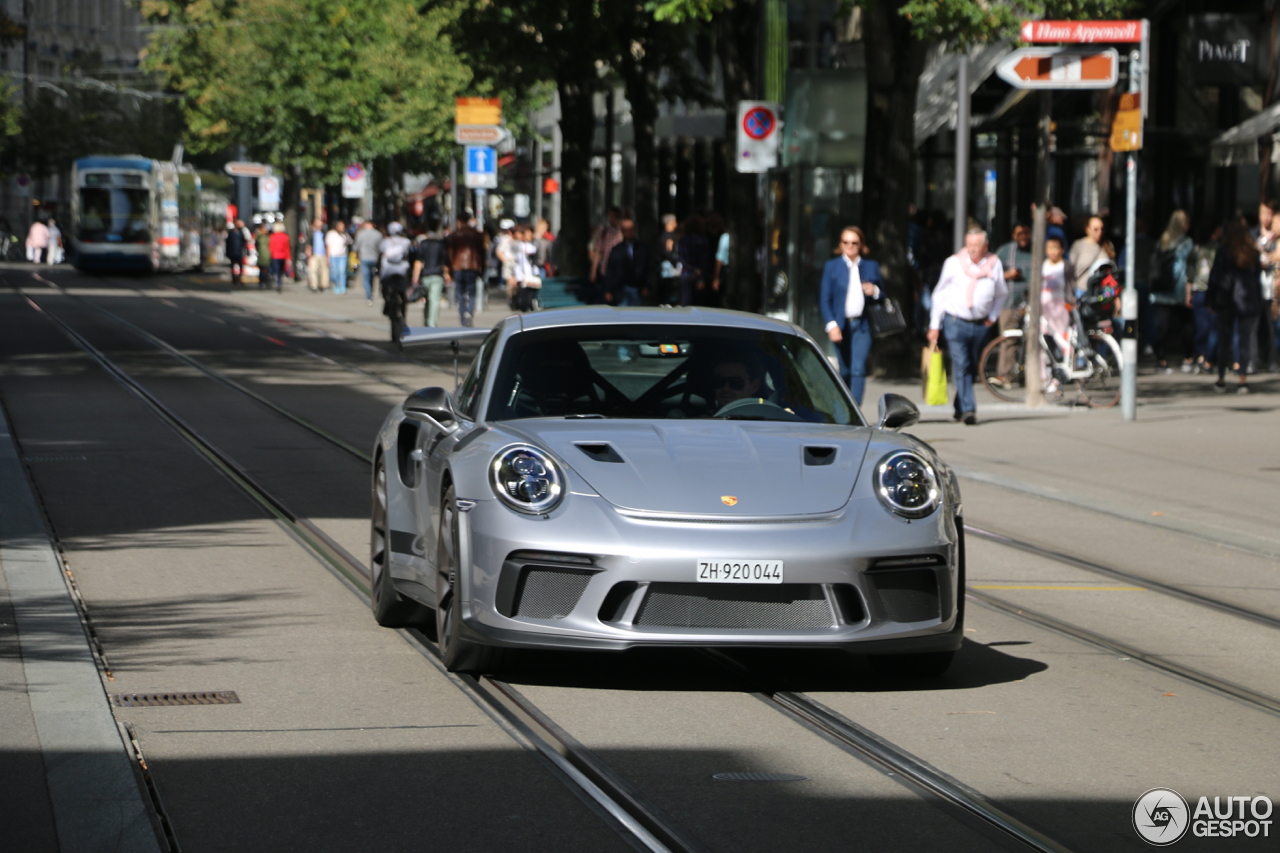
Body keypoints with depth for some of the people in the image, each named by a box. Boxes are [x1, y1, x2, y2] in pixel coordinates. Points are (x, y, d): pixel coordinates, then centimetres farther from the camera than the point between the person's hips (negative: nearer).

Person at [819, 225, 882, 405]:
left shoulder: (871, 266, 9)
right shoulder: (832, 267, 5)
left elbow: (881, 297, 15)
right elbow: (825, 299, 1)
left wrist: (874, 292, -9)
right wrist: (831, 325, -10)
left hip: (862, 325, 0)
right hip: (841, 325, 0)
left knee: (858, 369, -14)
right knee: (845, 371, 7)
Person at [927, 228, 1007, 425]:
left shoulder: (994, 264, 3)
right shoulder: (954, 263, -3)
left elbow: (1001, 293, 21)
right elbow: (940, 294, 5)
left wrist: (993, 316, 10)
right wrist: (935, 325, 3)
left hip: (980, 325, 3)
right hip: (955, 322, -3)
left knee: (972, 368, 10)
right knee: (961, 366, -14)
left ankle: (960, 408, 26)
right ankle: (968, 409, -19)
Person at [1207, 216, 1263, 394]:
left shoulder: (1224, 251, -6)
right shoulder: (1254, 253, 2)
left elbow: (1215, 276, -5)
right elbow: (1258, 275, 6)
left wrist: (1211, 299, 2)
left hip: (1227, 301, -2)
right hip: (1249, 302, 2)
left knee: (1224, 341, 8)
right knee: (1246, 341, 3)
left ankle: (1221, 379, 11)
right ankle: (1243, 378, -6)